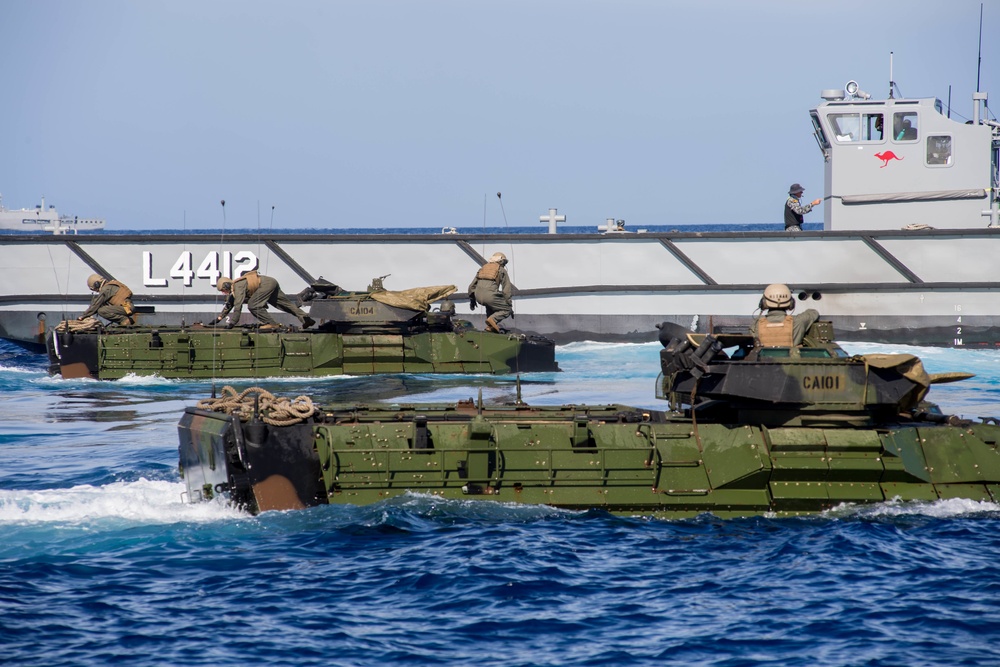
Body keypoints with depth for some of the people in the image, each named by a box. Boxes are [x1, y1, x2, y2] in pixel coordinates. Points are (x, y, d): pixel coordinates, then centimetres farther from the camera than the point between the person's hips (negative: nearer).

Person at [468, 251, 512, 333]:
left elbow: (471, 286, 25)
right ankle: (493, 319, -16)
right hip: (490, 295, -5)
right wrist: (509, 305, 10)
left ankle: (489, 326, 19)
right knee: (507, 310, 11)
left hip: (478, 297, 5)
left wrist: (472, 299, 35)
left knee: (490, 305, 35)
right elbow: (506, 290, 6)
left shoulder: (483, 269, 25)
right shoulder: (502, 270, 12)